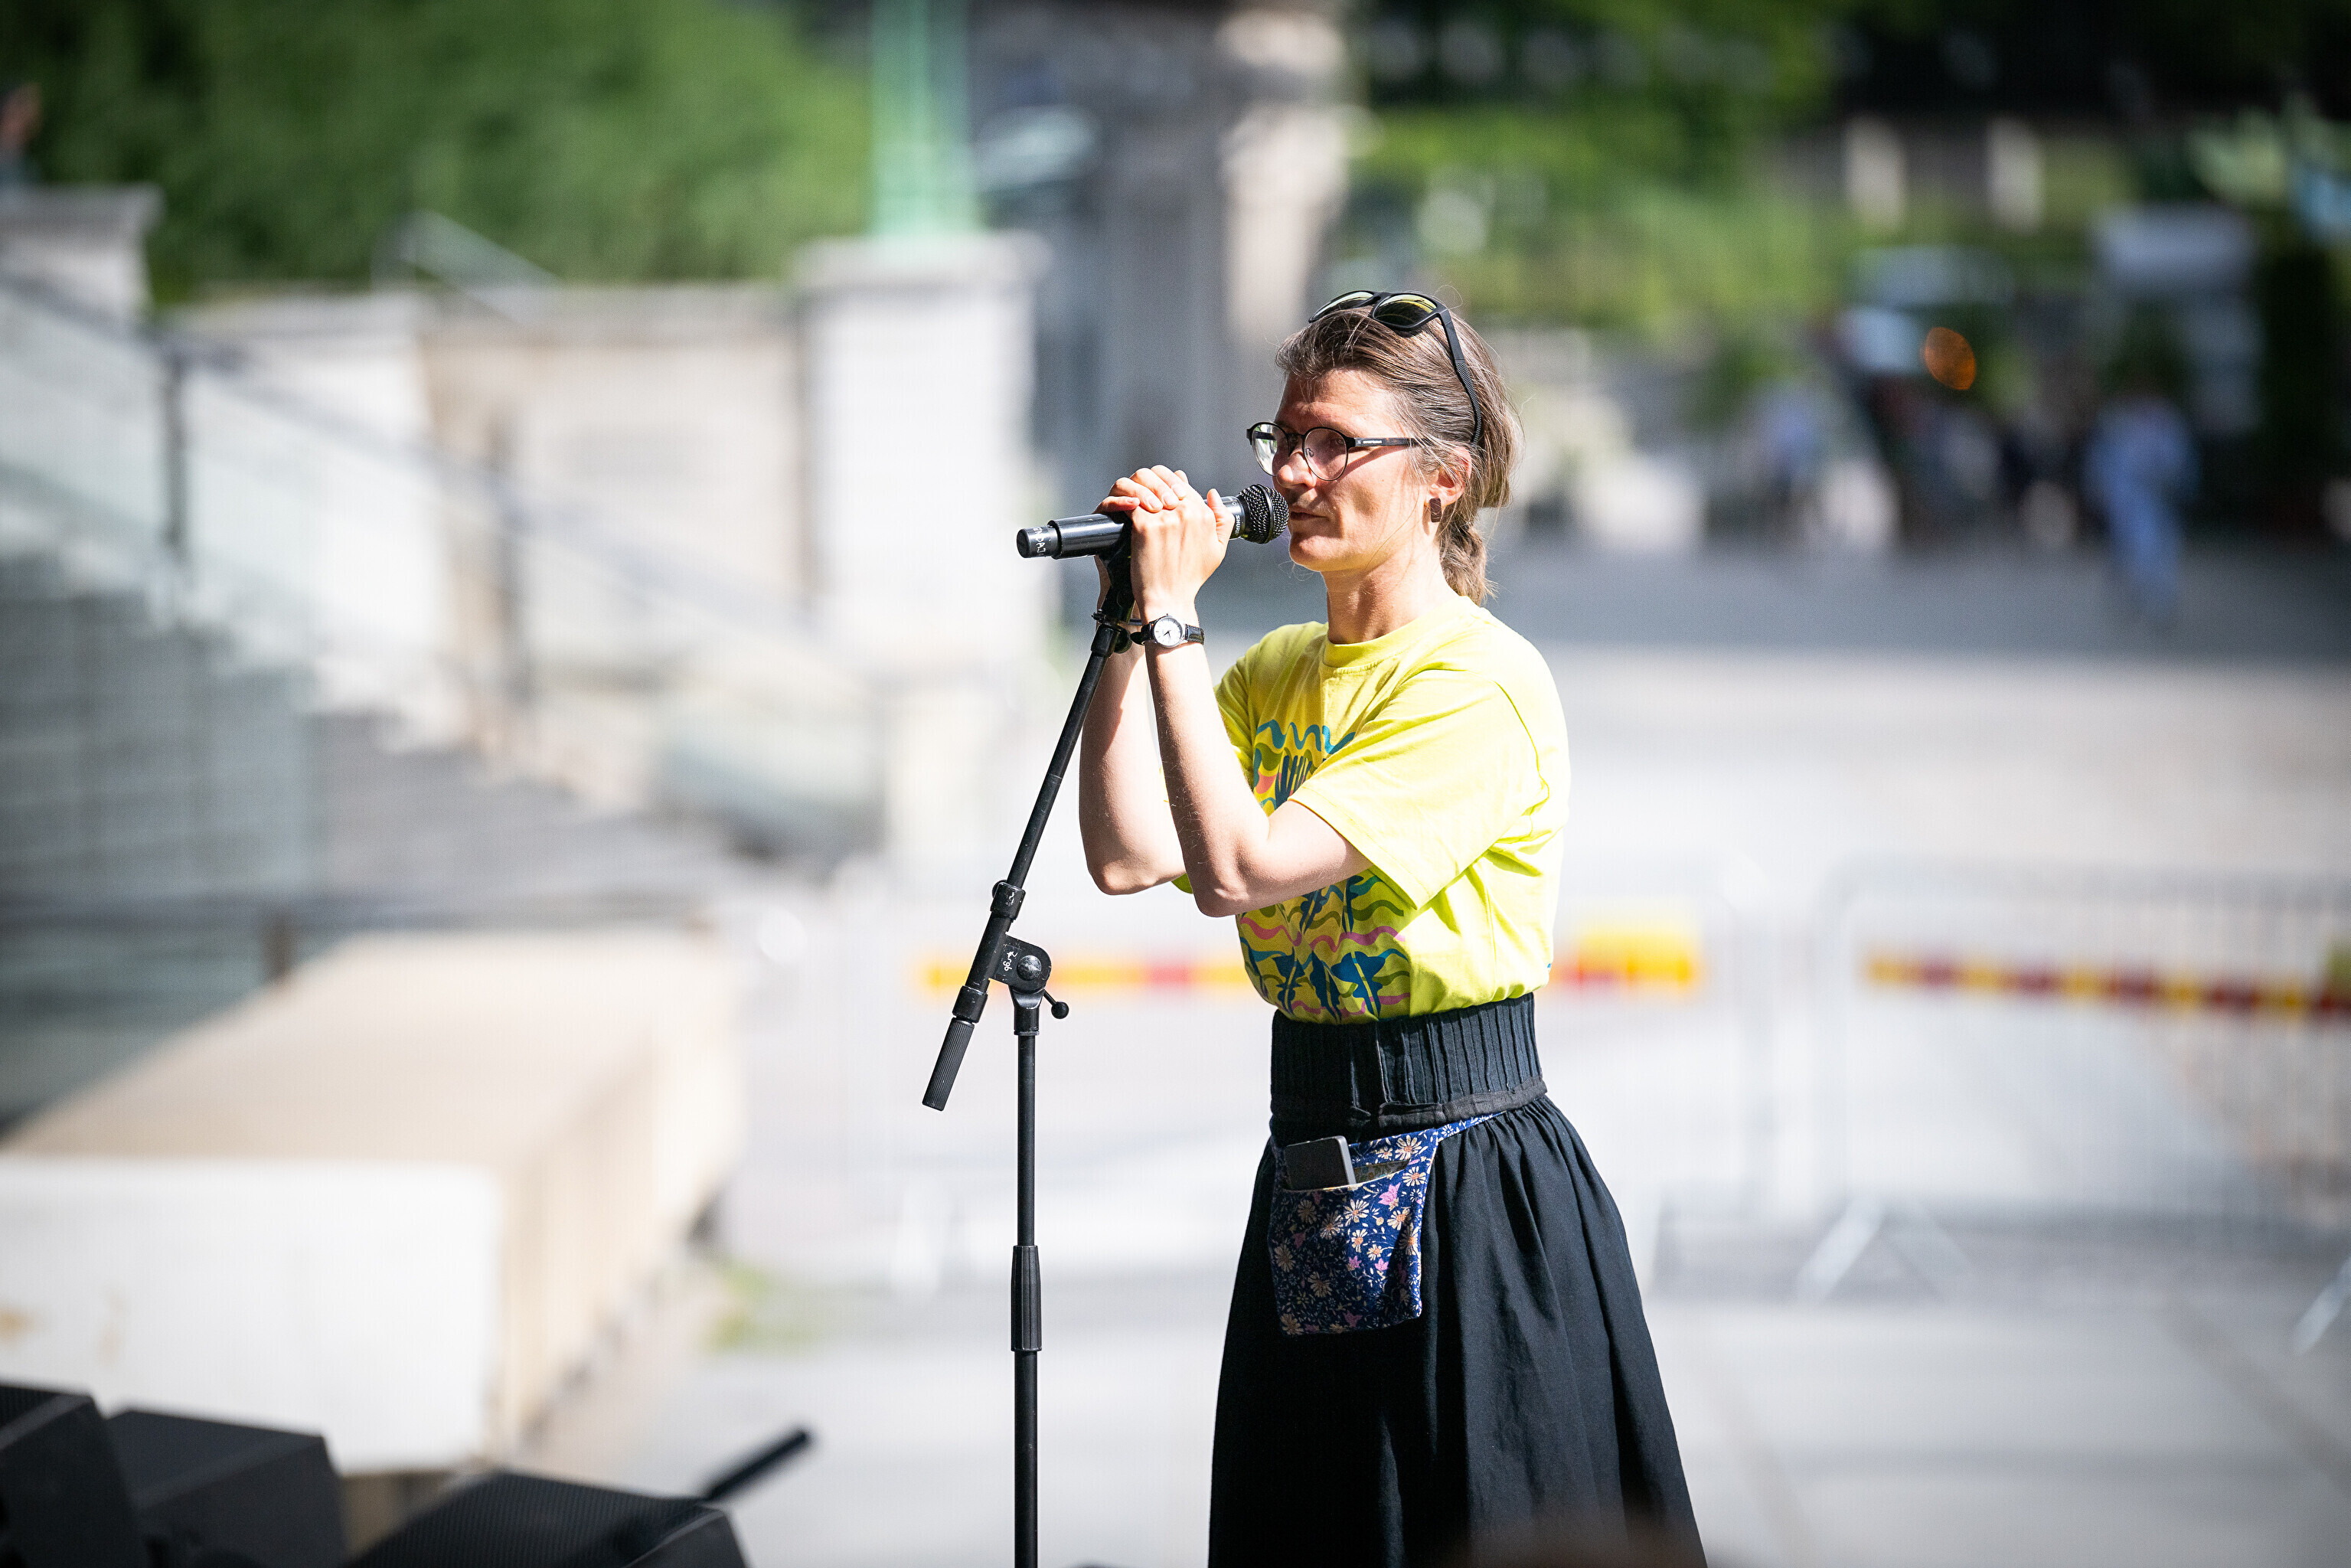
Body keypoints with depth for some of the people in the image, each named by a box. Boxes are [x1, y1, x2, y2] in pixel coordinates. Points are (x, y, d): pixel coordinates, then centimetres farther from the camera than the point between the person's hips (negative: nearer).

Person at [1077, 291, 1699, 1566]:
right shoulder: (1276, 672, 10)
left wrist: (1176, 619, -18)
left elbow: (1237, 869, -23)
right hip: (1312, 1192, 8)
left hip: (1467, 1188, -8)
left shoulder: (1480, 683, -15)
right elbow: (1129, 856, -3)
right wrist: (1130, 622, -4)